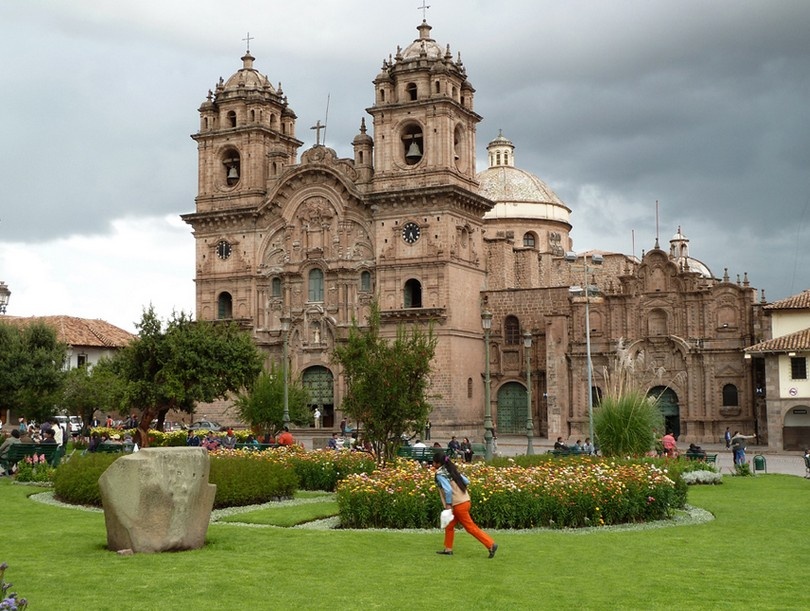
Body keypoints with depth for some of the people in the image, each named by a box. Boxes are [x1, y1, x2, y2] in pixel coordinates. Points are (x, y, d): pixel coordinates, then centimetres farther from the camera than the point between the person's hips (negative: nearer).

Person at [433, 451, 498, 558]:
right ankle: (448, 549, 22)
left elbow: (448, 490, -24)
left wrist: (448, 504, -16)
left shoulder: (440, 474, -12)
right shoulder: (451, 470, 12)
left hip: (458, 504, -9)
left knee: (470, 527, -2)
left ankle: (490, 544, -2)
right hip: (464, 500, 9)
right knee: (449, 525, 17)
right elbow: (467, 482, 11)